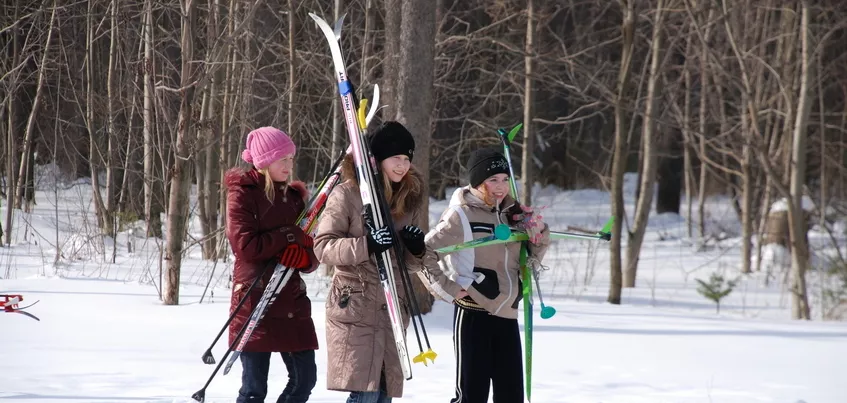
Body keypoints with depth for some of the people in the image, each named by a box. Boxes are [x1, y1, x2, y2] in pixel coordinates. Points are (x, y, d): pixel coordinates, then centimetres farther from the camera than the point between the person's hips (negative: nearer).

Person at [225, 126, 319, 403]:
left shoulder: (293, 196, 14)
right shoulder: (242, 193, -3)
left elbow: (313, 255, 13)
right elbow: (245, 245, -16)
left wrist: (302, 256, -11)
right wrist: (290, 237, -10)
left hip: (291, 300, 6)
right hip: (254, 300, -6)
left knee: (304, 378, 4)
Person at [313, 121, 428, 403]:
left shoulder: (408, 199, 14)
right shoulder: (347, 194, -4)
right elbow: (323, 247, -10)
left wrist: (417, 250, -3)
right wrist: (367, 245, -24)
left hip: (392, 310, 6)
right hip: (355, 307, -6)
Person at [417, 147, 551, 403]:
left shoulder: (511, 213, 10)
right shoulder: (461, 215, -8)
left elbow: (542, 238, 26)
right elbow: (424, 255, -10)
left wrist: (531, 264, 8)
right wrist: (448, 290, -12)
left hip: (507, 316, 6)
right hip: (473, 314, -6)